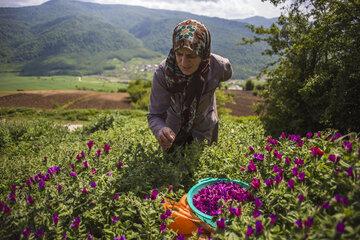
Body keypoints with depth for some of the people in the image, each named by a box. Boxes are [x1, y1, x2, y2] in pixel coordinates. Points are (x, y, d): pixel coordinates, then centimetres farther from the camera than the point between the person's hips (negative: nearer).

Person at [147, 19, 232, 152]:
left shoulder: (217, 66, -32)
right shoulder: (163, 72, -35)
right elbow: (155, 115, -32)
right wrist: (161, 130, -55)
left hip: (204, 125, 1)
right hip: (175, 124, 0)